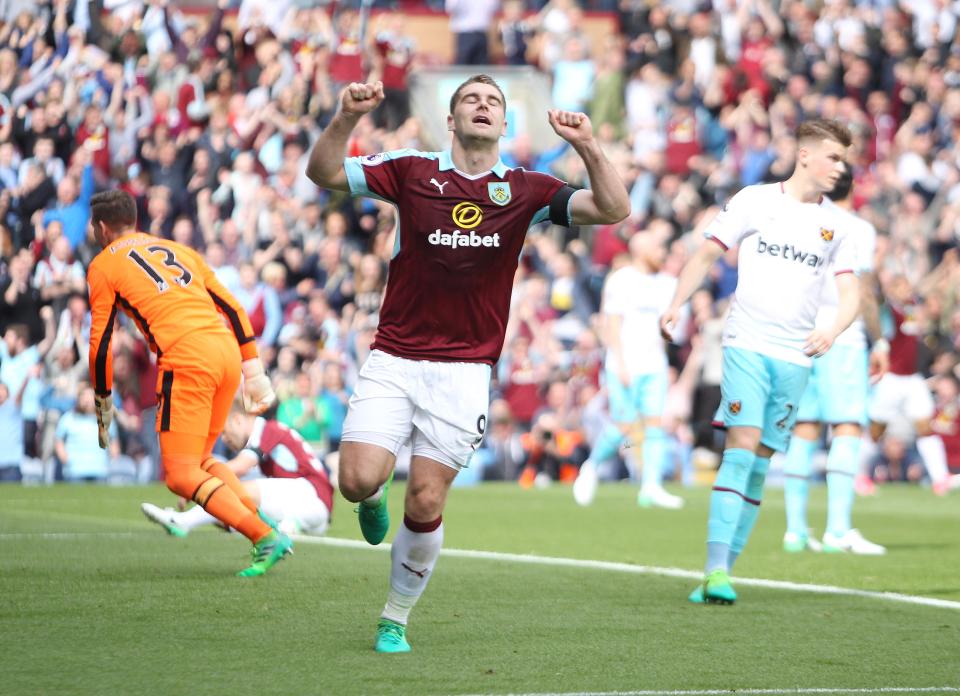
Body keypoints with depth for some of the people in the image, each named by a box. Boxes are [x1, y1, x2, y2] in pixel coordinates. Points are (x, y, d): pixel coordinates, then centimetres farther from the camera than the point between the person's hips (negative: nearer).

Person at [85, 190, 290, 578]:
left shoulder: (103, 265, 12)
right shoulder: (177, 250, 27)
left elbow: (101, 342, 10)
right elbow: (233, 308, 21)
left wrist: (102, 403, 20)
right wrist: (252, 369, 21)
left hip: (186, 357, -6)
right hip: (227, 350, 7)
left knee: (181, 476, -5)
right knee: (198, 461, 21)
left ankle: (267, 539, -20)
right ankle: (263, 527, 2)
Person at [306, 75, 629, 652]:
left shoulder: (525, 191, 5)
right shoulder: (412, 172, 3)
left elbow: (612, 209, -2)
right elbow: (325, 173, -1)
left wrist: (588, 148, -18)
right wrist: (347, 118, -19)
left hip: (464, 370, 0)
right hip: (393, 360, 0)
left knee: (426, 504, -4)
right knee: (358, 480, -15)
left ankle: (396, 620, 15)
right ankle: (376, 499, 24)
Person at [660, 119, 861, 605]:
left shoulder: (836, 224, 11)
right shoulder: (754, 202, 2)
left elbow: (850, 290, 9)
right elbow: (707, 255, 7)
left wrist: (833, 330, -11)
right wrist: (677, 304, -6)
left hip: (795, 357, 4)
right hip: (747, 345, -4)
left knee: (760, 461, 3)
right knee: (742, 446, -17)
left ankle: (722, 573, 9)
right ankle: (715, 570, -22)